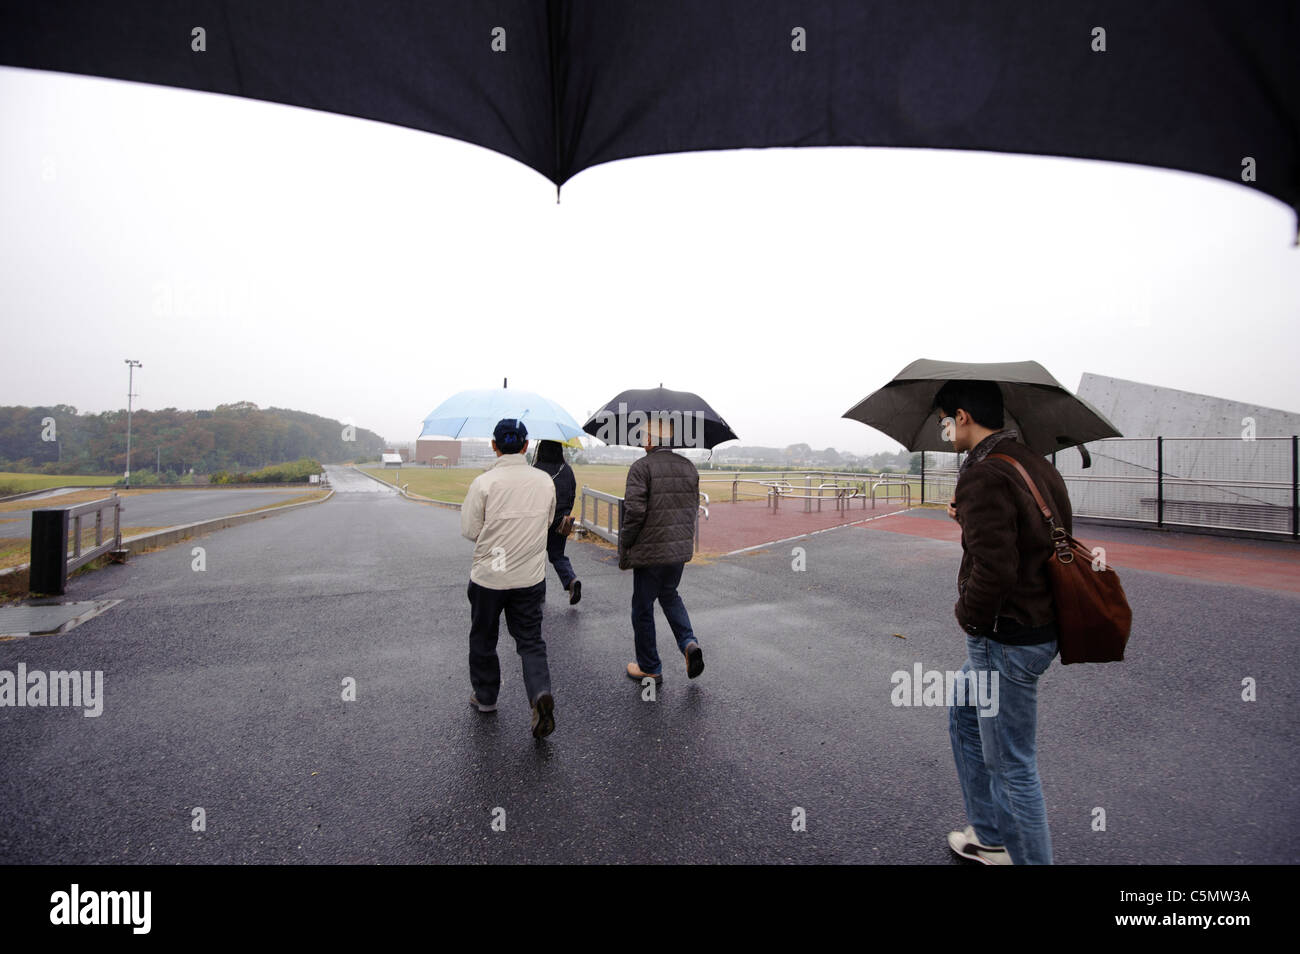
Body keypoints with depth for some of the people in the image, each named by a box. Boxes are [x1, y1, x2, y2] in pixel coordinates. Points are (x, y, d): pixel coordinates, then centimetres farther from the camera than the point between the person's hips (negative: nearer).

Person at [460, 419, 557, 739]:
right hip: (531, 577, 2)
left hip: (489, 577, -2)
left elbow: (469, 530, -9)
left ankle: (485, 696, 34)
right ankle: (540, 693, -8)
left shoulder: (484, 482, -15)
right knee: (531, 640, 12)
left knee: (483, 639, 19)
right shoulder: (545, 481, -4)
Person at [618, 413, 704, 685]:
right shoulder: (689, 467, 7)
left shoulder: (641, 466, -14)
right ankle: (689, 642, 8)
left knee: (643, 607, 10)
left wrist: (624, 547, -8)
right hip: (681, 549, 7)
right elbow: (693, 509, 11)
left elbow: (635, 511, -19)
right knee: (670, 595, 27)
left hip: (651, 550, -6)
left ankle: (649, 668, 22)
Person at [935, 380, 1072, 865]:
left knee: (1012, 764, 5)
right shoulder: (1035, 463, 8)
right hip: (1039, 623, 11)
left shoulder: (984, 476, -24)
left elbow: (993, 572, -29)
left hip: (1005, 641, -11)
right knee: (964, 717, 25)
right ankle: (991, 836, 38)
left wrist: (967, 614, -11)